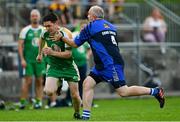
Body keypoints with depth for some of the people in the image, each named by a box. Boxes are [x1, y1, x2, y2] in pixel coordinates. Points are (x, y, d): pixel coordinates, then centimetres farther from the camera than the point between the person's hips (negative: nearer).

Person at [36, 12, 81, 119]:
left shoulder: (66, 34, -23)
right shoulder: (46, 33, -7)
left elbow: (68, 54, -25)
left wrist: (52, 53, -31)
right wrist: (40, 53, 29)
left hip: (69, 67, -3)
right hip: (54, 67, 3)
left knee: (75, 95, -2)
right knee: (49, 92, -18)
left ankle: (77, 113, 28)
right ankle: (59, 84, 19)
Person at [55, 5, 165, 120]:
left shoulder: (90, 27, -5)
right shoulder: (110, 26, 16)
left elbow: (75, 44, 3)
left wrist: (62, 37, 17)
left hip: (111, 64, -10)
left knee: (123, 91, -10)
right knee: (87, 83, 4)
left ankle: (155, 91, -5)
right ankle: (85, 117, 0)